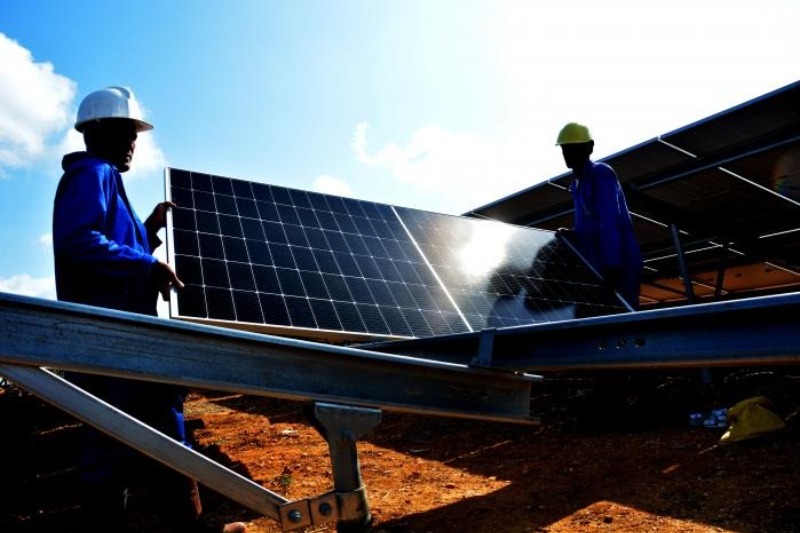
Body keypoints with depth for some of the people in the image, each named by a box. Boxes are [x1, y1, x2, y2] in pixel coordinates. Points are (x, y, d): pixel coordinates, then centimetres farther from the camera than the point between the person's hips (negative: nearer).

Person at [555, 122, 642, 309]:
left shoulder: (601, 174, -11)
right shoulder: (578, 183, 16)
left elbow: (609, 222, -21)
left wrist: (612, 265, -28)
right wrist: (572, 234, 1)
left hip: (618, 263, -9)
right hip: (598, 263, 9)